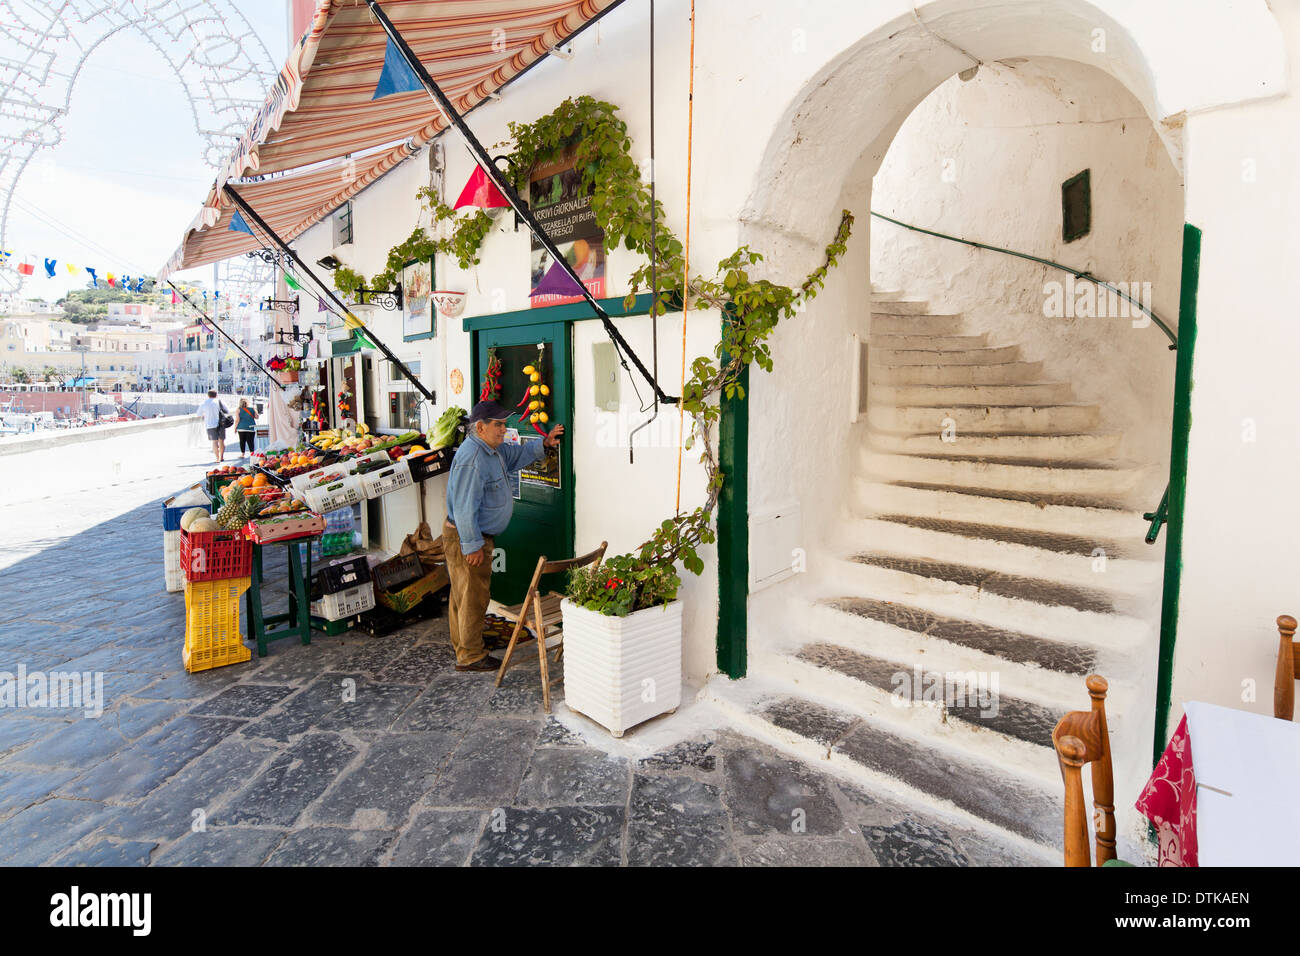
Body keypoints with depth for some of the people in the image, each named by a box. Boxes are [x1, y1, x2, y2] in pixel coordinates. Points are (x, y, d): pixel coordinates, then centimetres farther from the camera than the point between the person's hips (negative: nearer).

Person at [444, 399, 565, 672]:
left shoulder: (493, 449, 7)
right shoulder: (472, 458, -25)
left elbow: (517, 455, 27)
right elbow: (465, 507, -26)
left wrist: (544, 444, 12)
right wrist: (472, 545, -23)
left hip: (477, 534, 10)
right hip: (466, 537, -10)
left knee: (463, 593, 21)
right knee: (473, 595, -1)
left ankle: (467, 641, 36)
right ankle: (470, 656, 11)